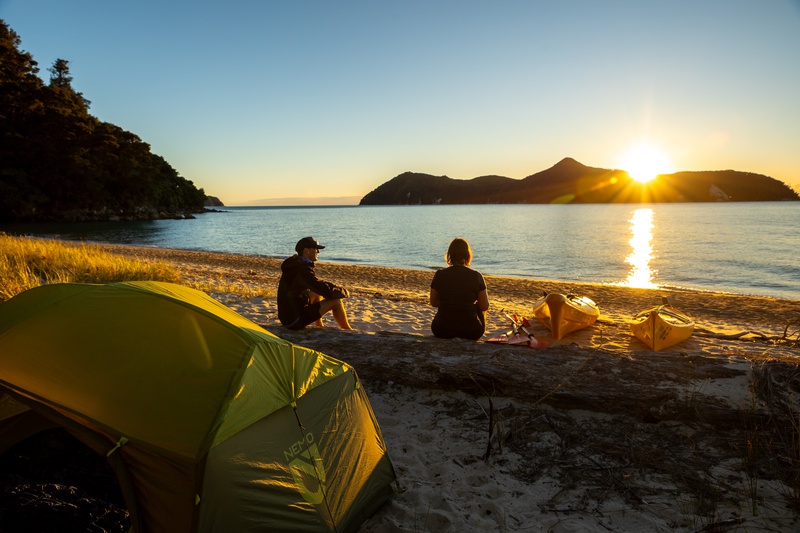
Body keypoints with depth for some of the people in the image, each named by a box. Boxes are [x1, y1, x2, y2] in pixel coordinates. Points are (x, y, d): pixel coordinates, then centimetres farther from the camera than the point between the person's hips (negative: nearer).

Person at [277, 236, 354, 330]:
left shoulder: (297, 264, 10)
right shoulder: (302, 269, -21)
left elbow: (318, 284, 21)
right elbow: (327, 292, -22)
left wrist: (337, 288, 9)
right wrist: (343, 292, -3)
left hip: (287, 315, 10)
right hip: (295, 320, -10)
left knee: (317, 293, 24)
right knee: (336, 301, -8)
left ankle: (320, 327, 26)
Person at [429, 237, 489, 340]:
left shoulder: (439, 275, -8)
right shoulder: (476, 276, -11)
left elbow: (433, 303, 5)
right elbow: (485, 307, -4)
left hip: (442, 331, 1)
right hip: (471, 332, -1)